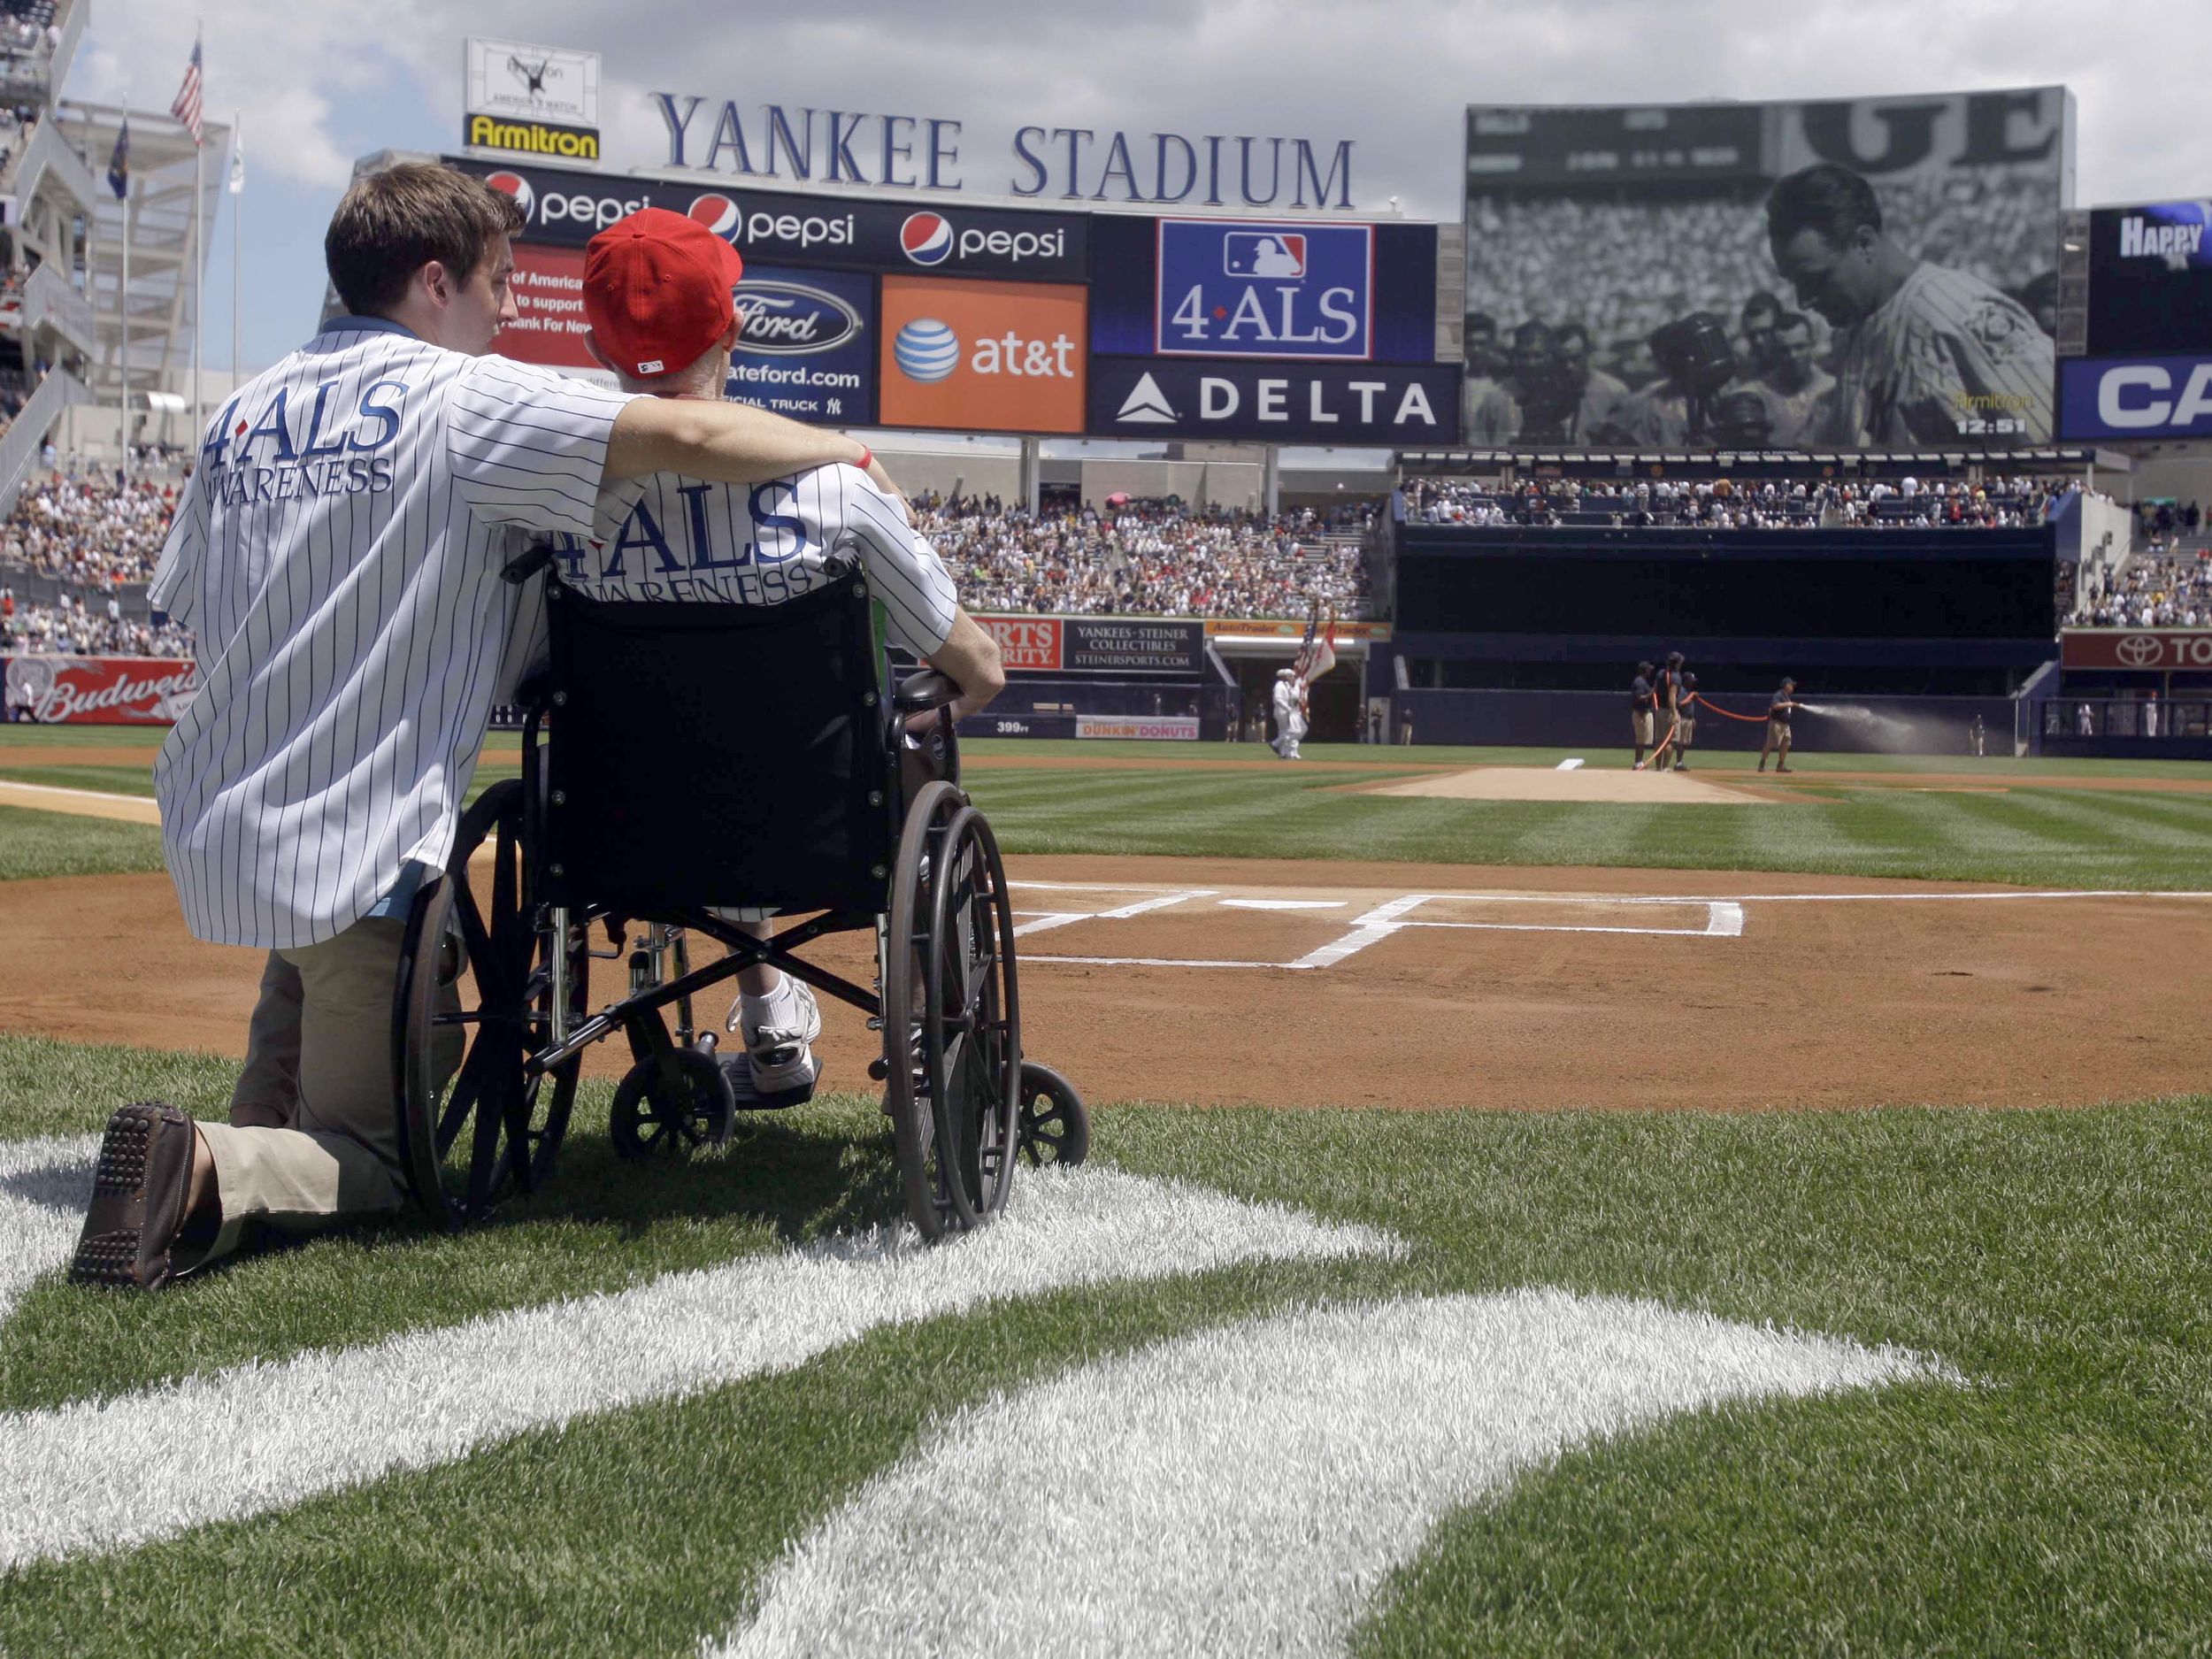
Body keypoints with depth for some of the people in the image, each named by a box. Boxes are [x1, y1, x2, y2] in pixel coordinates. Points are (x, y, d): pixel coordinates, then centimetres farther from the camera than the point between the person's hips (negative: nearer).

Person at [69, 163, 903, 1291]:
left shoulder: (246, 410, 10)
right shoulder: (460, 398, -11)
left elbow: (193, 623, 14)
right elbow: (693, 440, -20)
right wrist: (842, 449, -5)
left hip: (218, 830, 7)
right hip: (358, 846, -7)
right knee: (368, 1159, 4)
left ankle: (252, 1126, 3)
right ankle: (207, 1166, -24)